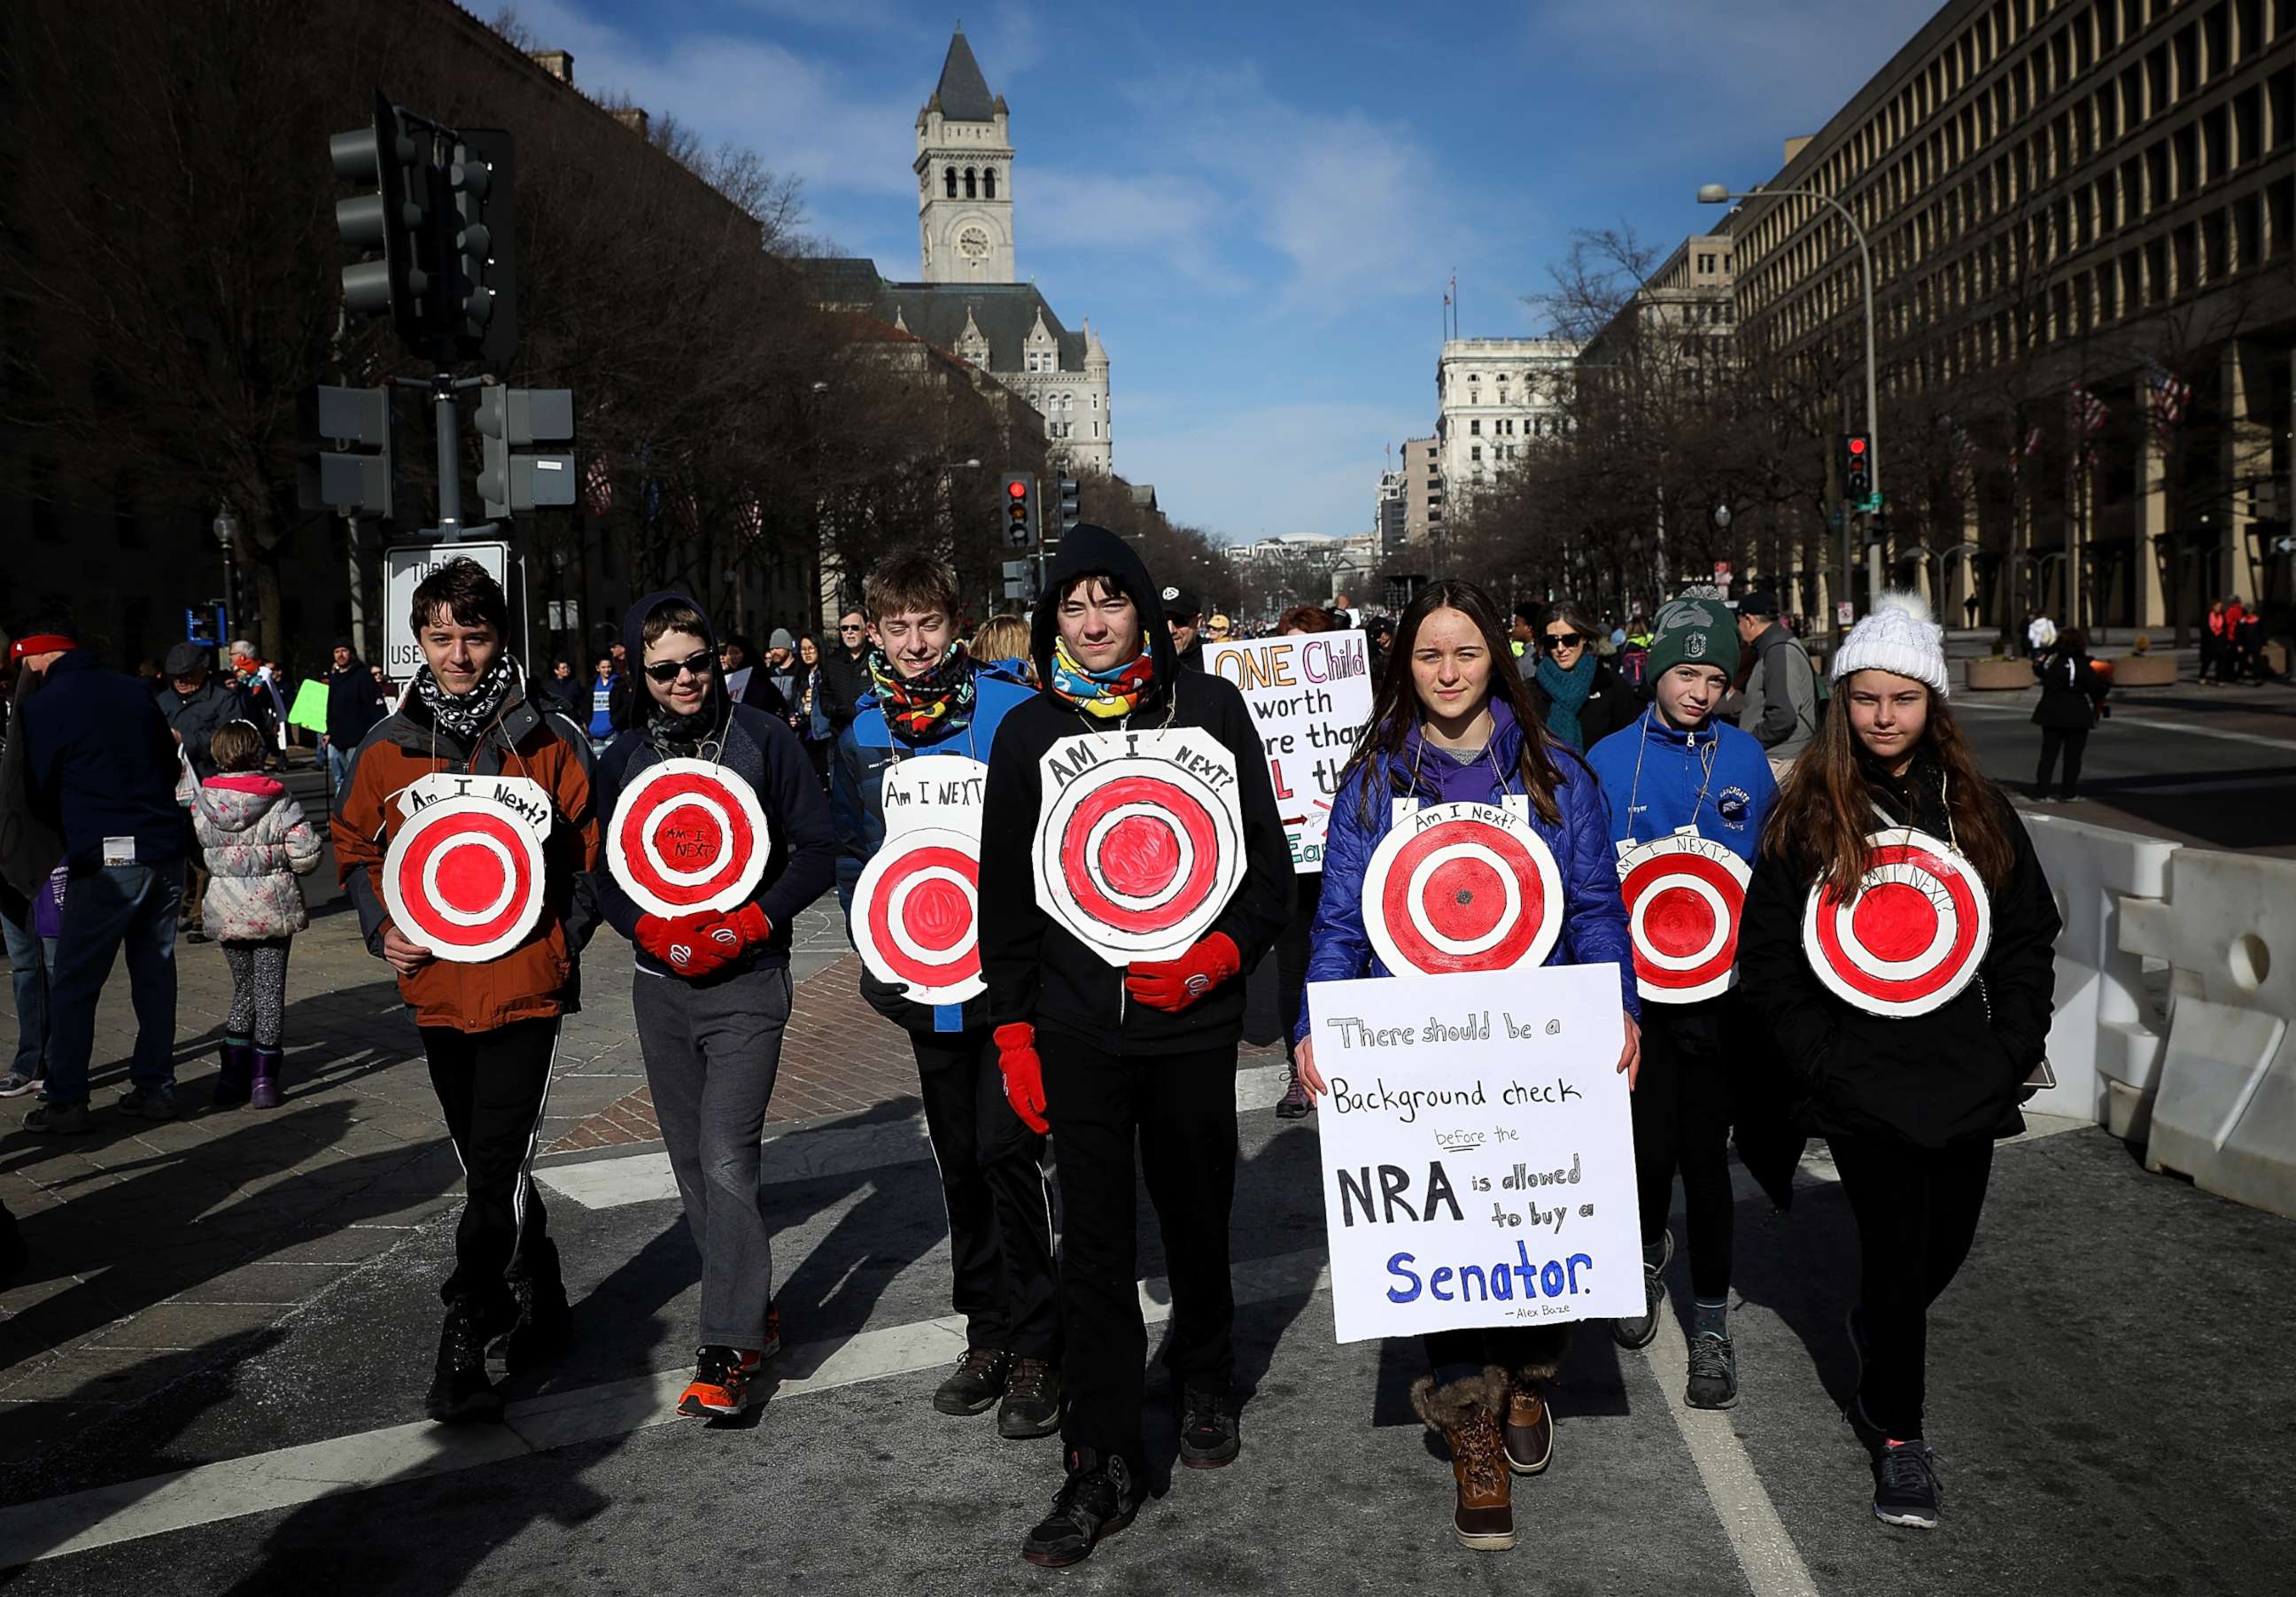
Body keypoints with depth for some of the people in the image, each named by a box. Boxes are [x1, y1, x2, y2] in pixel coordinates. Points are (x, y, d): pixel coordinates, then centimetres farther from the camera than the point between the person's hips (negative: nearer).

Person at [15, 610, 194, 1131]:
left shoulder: (42, 707, -6)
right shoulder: (135, 691, 9)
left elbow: (39, 797, 3)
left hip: (108, 861, -6)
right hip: (167, 850, 6)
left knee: (73, 984, 4)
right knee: (155, 971, 13)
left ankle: (66, 1102, 6)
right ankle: (155, 1086, 17)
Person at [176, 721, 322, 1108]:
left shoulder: (199, 800, -5)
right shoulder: (279, 799, -11)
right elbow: (306, 853, -14)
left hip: (225, 910, 2)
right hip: (272, 904, -2)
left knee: (244, 987, 15)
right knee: (270, 989, 6)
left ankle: (233, 1074, 10)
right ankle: (263, 1078, 8)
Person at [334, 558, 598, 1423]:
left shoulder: (550, 741, -3)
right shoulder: (387, 747, 4)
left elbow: (593, 850, 3)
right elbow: (354, 847, 15)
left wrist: (563, 940, -7)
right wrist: (382, 929, 0)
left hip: (524, 985, -4)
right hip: (435, 987, 4)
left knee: (495, 1173, -8)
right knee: (488, 1166, 17)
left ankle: (462, 1348, -2)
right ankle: (537, 1299, 34)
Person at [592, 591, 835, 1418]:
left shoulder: (763, 738, -3)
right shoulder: (625, 756, 7)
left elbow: (817, 851, -3)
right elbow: (601, 869, 9)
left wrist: (745, 928, -14)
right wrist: (656, 933, -9)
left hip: (747, 983, -5)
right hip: (661, 985, 5)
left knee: (727, 1160, -13)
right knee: (692, 1163, 11)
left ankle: (728, 1349, -8)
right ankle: (754, 1310, 26)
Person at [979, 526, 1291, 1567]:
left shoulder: (1210, 709, 2)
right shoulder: (1029, 732, 5)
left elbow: (1266, 856, 3)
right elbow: (1006, 889, 8)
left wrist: (1219, 956, -13)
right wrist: (1014, 1031, 4)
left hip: (1192, 1021, 0)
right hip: (1076, 1028, 1)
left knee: (1197, 1217, 13)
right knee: (1092, 1244, 0)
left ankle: (1205, 1383, 39)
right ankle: (1103, 1465, 9)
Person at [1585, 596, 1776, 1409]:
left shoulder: (1744, 759, 1)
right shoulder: (1609, 760, -1)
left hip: (1717, 985, 0)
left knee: (1704, 1153, 4)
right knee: (1650, 1149, 4)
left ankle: (1711, 1320, 19)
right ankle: (1651, 1249, 36)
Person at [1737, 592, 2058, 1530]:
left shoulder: (1976, 809, 6)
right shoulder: (1805, 815, -3)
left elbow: (2027, 935, 10)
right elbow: (1768, 955, -3)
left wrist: (2013, 1050, 0)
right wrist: (1821, 1056, -10)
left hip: (1966, 1074, 4)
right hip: (1863, 1083, -4)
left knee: (1947, 1240, 14)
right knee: (1896, 1249, -2)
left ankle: (1877, 1335, 46)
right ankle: (1899, 1432, 17)